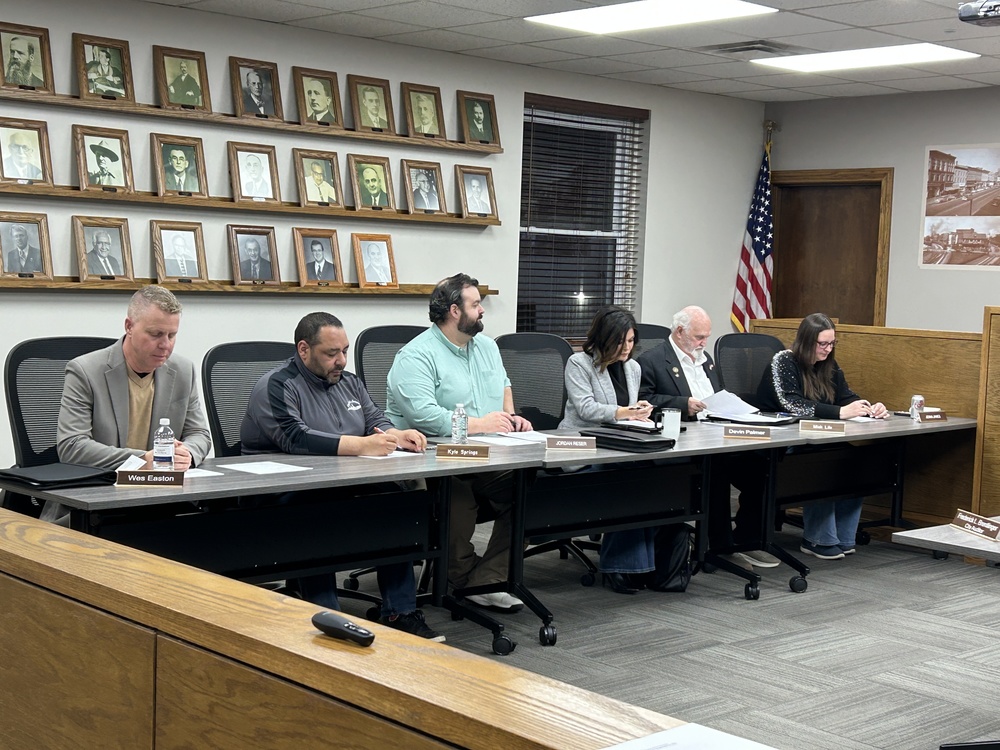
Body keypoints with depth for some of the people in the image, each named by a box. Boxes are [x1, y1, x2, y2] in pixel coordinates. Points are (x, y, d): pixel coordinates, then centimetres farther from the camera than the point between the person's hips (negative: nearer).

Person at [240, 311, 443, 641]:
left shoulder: (349, 382, 19)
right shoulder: (276, 387, -7)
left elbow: (375, 420, 18)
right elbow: (296, 438, -22)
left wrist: (398, 435, -7)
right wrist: (360, 445, -31)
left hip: (343, 489, 6)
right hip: (284, 495, -6)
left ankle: (400, 613, -16)